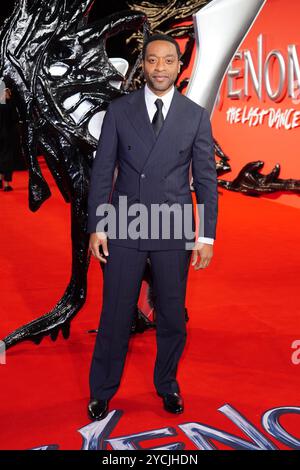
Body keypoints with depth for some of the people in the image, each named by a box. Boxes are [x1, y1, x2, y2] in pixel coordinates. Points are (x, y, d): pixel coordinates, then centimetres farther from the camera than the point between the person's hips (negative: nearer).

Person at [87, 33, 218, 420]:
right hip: (123, 228, 0)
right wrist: (96, 228, -3)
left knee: (172, 317, 11)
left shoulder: (196, 116, 2)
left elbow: (206, 178, 2)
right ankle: (102, 391, 26)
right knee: (115, 316, 7)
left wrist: (207, 236, -2)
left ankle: (167, 384, 34)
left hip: (173, 232, 1)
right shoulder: (118, 110, 2)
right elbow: (102, 171, 2)